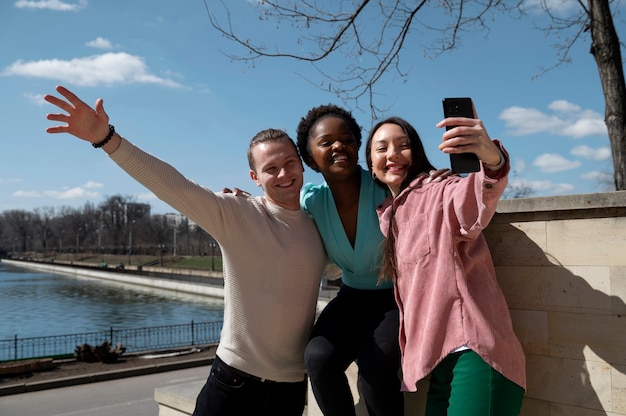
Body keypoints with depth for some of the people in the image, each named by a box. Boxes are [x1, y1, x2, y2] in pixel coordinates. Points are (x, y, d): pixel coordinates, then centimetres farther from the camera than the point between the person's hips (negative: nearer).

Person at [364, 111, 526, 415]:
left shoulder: (437, 193, -6)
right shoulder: (389, 216, 17)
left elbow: (474, 202, -31)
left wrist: (491, 160, -51)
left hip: (474, 354, -7)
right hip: (438, 362, 8)